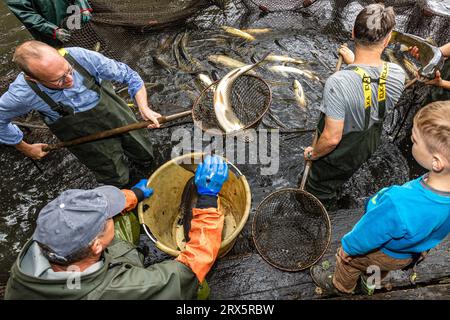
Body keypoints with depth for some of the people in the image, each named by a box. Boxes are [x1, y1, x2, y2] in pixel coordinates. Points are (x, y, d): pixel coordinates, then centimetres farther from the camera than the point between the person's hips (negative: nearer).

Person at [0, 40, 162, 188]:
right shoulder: (21, 94, -29)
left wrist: (144, 109, -31)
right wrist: (26, 148, 3)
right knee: (118, 179, 10)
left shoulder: (81, 57, -31)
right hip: (86, 137, -1)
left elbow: (129, 75, -19)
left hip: (115, 115, 2)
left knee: (146, 156, 16)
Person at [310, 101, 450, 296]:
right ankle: (371, 282, 68)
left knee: (348, 258, 27)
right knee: (379, 270, 37)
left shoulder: (400, 205, -50)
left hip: (384, 253, -5)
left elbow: (368, 234, -29)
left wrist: (347, 247, -8)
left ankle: (340, 286, 57)